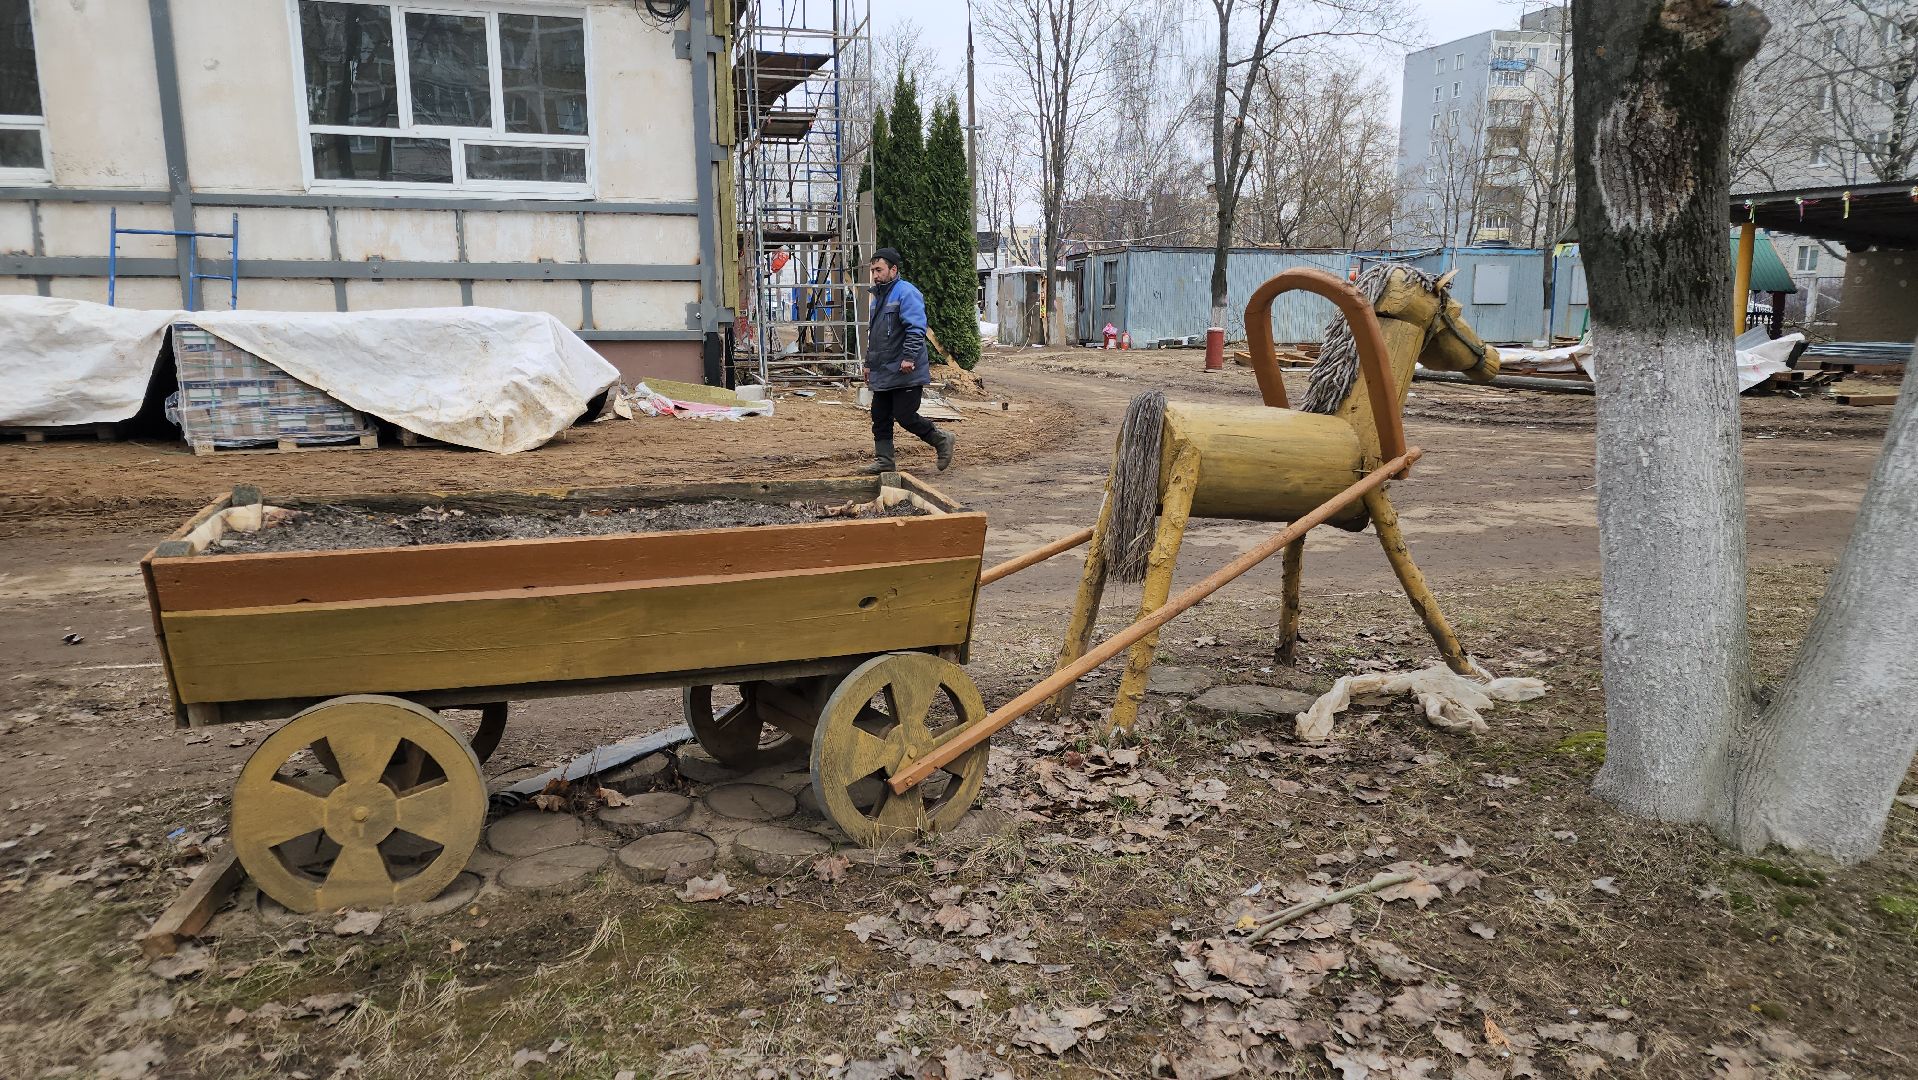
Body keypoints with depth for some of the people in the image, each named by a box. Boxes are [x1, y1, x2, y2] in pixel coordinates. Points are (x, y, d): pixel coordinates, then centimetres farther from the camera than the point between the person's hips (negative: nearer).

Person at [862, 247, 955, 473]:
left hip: (905, 373, -9)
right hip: (883, 374, 9)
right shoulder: (879, 295, 19)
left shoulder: (906, 292, -12)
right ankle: (884, 461, 14)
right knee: (880, 418, 8)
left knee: (905, 416, -8)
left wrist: (909, 357, -27)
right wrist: (869, 363, 27)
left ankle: (942, 440, 11)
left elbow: (916, 328, -21)